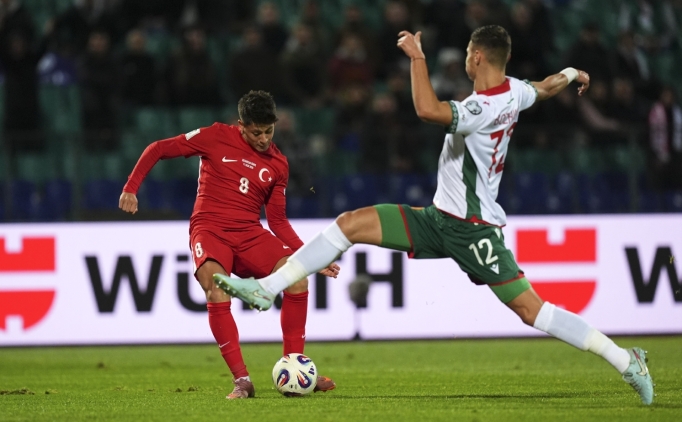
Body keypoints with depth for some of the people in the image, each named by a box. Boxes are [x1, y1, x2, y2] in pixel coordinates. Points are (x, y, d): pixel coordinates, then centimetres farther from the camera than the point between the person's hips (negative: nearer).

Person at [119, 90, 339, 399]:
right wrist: (131, 188, -8)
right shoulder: (217, 137, -2)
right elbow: (158, 149, 2)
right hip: (210, 230, -4)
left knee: (298, 279, -20)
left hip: (250, 234, 4)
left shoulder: (278, 164, 10)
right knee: (217, 293, -32)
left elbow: (278, 221, 15)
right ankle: (242, 380, -26)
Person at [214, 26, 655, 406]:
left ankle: (626, 360, 3)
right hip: (441, 218, 9)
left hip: (472, 230, -9)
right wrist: (573, 75, 48)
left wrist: (417, 57, -28)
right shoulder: (515, 90, 3)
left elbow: (428, 109, -40)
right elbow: (546, 87, 26)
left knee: (530, 308, -8)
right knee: (350, 223, -1)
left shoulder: (486, 108, -24)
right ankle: (266, 288, -2)